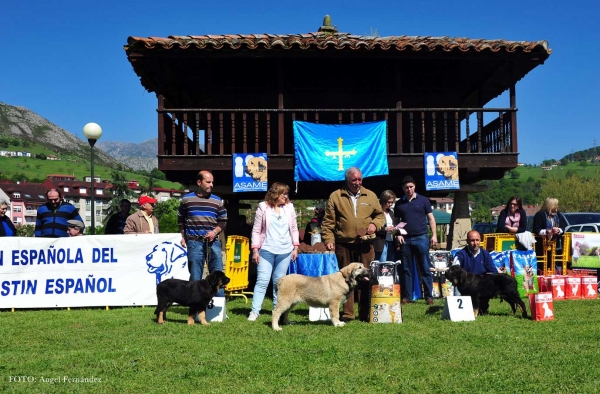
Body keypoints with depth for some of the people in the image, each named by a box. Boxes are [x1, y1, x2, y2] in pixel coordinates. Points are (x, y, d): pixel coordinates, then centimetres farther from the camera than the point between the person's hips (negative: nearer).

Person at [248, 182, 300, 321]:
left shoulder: (289, 207, 8)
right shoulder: (263, 208, -1)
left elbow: (294, 229, 12)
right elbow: (256, 230, 0)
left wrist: (295, 248, 7)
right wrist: (255, 250, -5)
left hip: (285, 251, 3)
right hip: (266, 251, -3)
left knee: (279, 281, 8)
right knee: (262, 281, -7)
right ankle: (255, 311, -7)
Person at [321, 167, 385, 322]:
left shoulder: (370, 196, 11)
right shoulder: (335, 196, 5)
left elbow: (380, 215, 17)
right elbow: (328, 221, 3)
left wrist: (375, 224, -3)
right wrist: (328, 239, -7)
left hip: (365, 245, 1)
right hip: (344, 245, -1)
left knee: (366, 279, 2)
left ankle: (365, 314, 10)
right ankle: (347, 314, 11)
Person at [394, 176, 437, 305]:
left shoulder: (423, 200, 5)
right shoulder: (399, 203, 10)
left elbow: (431, 218, 5)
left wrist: (434, 235, -3)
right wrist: (398, 234, -1)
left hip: (421, 238, -2)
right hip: (405, 240, 2)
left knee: (425, 269, 0)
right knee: (406, 270, 5)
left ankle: (429, 296, 4)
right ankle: (407, 296, 10)